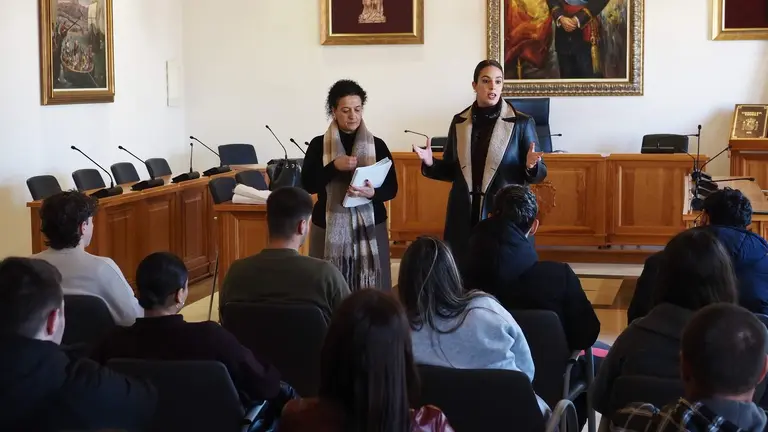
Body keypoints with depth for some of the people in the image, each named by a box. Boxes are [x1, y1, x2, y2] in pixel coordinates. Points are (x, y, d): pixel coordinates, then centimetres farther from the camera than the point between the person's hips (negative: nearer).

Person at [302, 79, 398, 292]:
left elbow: (392, 188, 1)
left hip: (370, 227, 0)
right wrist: (334, 166, -18)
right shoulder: (319, 145, 2)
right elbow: (308, 185, -5)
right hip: (329, 227, 0)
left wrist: (372, 193, -19)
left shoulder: (377, 145, 3)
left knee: (371, 291, -3)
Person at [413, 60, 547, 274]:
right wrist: (430, 163, -5)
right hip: (464, 215, 3)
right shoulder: (459, 121, 8)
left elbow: (539, 173, 0)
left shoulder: (521, 123, -2)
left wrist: (531, 166, -21)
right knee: (464, 272, 4)